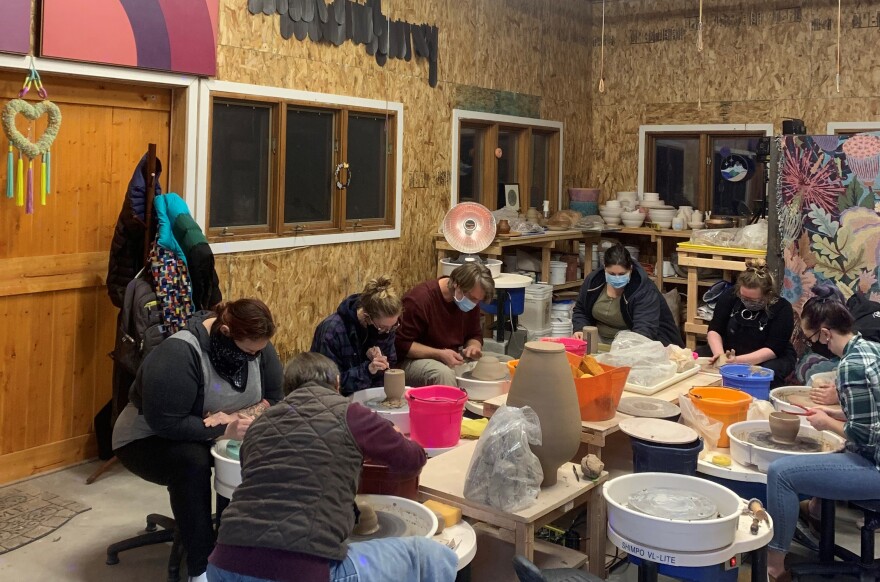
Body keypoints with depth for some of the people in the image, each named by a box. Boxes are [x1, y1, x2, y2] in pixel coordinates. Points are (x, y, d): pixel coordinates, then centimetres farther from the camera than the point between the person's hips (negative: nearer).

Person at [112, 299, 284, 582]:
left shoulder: (257, 346, -12)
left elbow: (274, 400, -9)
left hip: (208, 437, 6)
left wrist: (238, 419, -27)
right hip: (150, 439, -5)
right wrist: (225, 430, -37)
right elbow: (167, 423, -33)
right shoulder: (179, 354, -32)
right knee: (193, 462, -37)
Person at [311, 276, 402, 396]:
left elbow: (390, 366, 4)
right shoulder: (333, 331, -22)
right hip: (339, 398, -3)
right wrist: (367, 369, -30)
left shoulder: (386, 325, -6)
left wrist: (378, 360, -17)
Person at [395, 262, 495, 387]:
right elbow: (402, 344, -19)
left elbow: (475, 335, 12)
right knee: (444, 374, -35)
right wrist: (439, 354, -26)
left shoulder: (470, 300, -3)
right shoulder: (419, 299, -23)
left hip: (453, 360, 7)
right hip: (416, 359, -7)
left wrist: (474, 347, -13)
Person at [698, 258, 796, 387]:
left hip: (773, 357, -3)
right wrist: (719, 354, -29)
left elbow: (773, 350, -23)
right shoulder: (731, 295, -11)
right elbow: (714, 330, -8)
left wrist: (739, 361, -37)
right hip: (729, 351, 3)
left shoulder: (782, 308, -20)